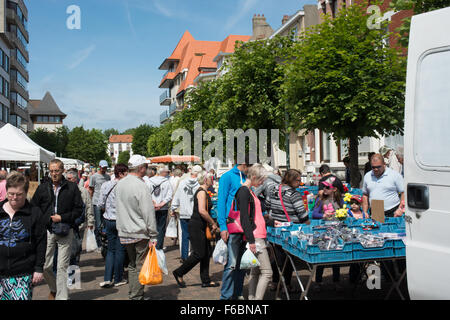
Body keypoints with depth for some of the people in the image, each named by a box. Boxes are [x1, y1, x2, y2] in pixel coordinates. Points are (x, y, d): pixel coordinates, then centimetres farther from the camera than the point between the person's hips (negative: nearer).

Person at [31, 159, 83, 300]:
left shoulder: (72, 188, 1)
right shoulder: (42, 188, 8)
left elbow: (79, 209, 1)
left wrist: (62, 217, -10)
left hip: (66, 233, -2)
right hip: (47, 232, 2)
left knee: (62, 267, 0)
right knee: (45, 266, 5)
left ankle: (62, 296, 9)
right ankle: (54, 289, 31)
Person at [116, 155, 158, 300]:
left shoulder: (119, 184, 7)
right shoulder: (141, 186, -18)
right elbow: (148, 213, -19)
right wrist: (153, 235, -14)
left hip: (124, 233, 7)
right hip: (140, 233, -7)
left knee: (132, 265, 19)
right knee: (140, 266, 2)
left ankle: (132, 294, 27)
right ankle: (137, 296, 5)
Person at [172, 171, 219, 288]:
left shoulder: (203, 192, 17)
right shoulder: (201, 192, -14)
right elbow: (202, 211, -25)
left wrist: (211, 224, 15)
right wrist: (213, 223, -15)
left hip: (201, 227, 10)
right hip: (196, 227, -10)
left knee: (207, 252, 10)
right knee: (199, 254, -6)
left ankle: (206, 281, 16)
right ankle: (179, 273, 9)